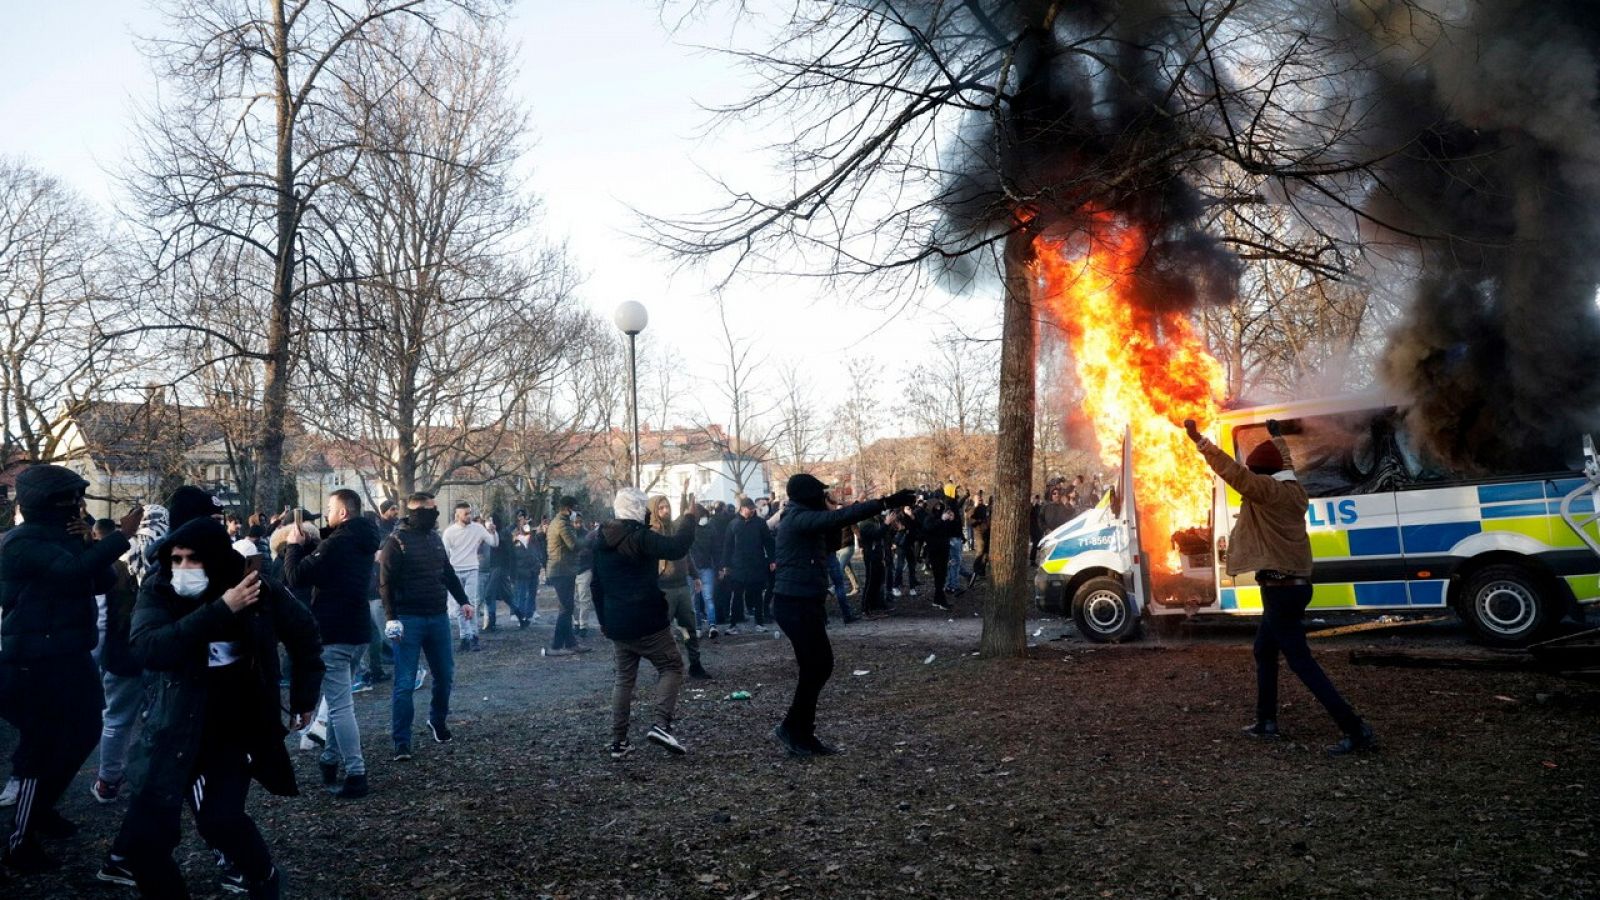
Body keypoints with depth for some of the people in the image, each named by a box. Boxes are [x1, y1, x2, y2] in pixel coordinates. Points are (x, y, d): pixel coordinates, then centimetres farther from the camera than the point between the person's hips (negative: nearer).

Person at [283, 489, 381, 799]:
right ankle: (330, 760, 28)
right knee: (340, 700, 19)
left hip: (333, 634, -9)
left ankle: (356, 774, -7)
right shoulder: (361, 540, 10)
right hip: (357, 631, 9)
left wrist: (294, 545, -2)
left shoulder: (338, 542, -19)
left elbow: (297, 577, -16)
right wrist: (309, 541, 11)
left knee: (340, 704, -7)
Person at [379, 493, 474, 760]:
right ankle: (402, 743, 3)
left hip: (438, 617, 6)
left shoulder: (435, 538, 11)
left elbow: (448, 573, 19)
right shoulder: (397, 541, -9)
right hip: (409, 620, -6)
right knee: (405, 683, -3)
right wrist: (391, 617, -19)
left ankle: (438, 721, 35)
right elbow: (385, 583, -12)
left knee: (445, 674, 13)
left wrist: (463, 601, 10)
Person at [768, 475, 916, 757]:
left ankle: (801, 734, 16)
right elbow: (838, 517, -25)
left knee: (819, 665, 11)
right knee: (816, 666, -5)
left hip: (801, 603, 10)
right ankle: (793, 729, 5)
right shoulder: (799, 519, -15)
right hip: (796, 605, -10)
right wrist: (885, 503, -28)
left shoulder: (800, 518, 18)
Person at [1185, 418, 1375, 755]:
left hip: (1280, 588, -10)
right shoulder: (1293, 489, 9)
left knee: (1301, 662, -8)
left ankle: (1355, 730, -10)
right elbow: (1286, 463, 30)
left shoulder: (1266, 490, -15)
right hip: (1294, 584, 10)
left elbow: (1231, 470, -24)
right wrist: (1277, 437, 47)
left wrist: (1198, 439, -20)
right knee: (1264, 651, 21)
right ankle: (1266, 721, 27)